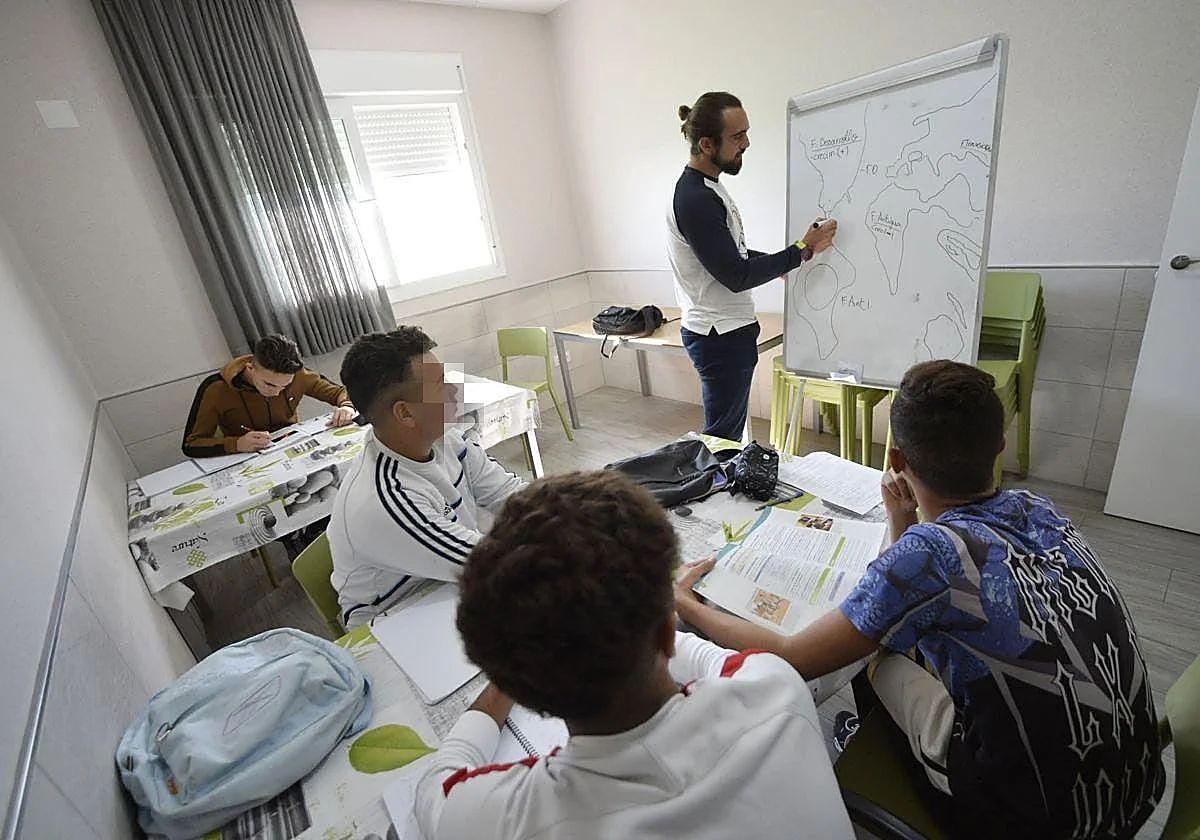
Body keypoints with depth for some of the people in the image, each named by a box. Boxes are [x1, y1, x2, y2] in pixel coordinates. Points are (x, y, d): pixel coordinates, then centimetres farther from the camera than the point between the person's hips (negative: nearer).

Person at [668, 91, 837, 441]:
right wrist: (802, 251, -15)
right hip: (721, 335, -10)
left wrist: (778, 262, 13)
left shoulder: (707, 187, 12)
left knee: (729, 429, 19)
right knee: (723, 435, 1)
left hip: (725, 330, 10)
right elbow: (737, 276, -21)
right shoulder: (695, 199, -21)